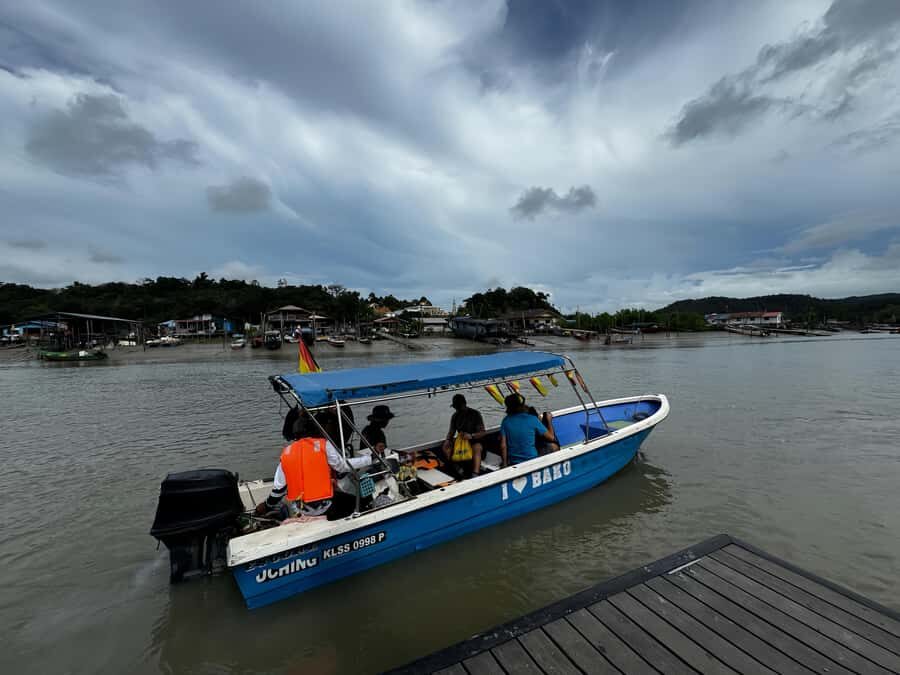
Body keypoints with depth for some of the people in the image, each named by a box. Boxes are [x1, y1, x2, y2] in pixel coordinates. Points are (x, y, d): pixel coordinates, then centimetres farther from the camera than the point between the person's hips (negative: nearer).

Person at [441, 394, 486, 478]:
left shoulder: (475, 414, -8)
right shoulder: (455, 416, 7)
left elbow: (483, 432, -12)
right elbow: (451, 431, 11)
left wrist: (471, 436, -30)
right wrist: (448, 439, -11)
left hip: (474, 441, -5)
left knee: (477, 449, -38)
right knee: (445, 446, -20)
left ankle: (475, 474, -50)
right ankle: (458, 469, -30)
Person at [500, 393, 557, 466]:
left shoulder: (506, 421, -2)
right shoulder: (533, 419, -8)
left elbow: (503, 445, -3)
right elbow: (551, 437, 2)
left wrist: (505, 464, 9)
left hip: (513, 463, 1)